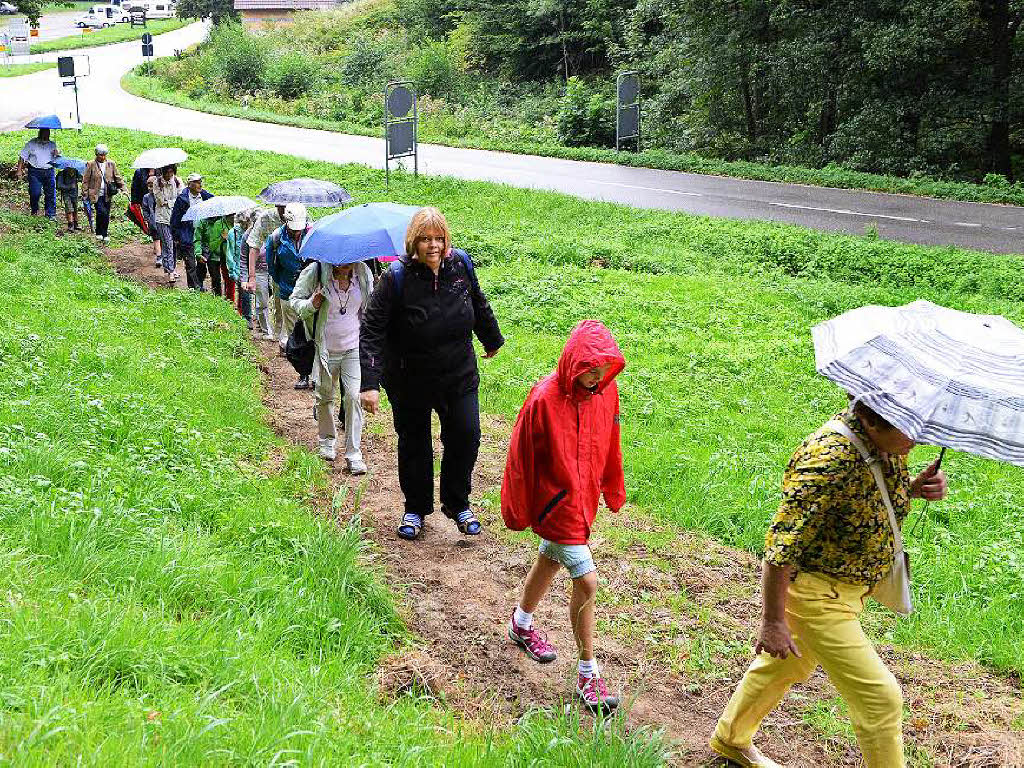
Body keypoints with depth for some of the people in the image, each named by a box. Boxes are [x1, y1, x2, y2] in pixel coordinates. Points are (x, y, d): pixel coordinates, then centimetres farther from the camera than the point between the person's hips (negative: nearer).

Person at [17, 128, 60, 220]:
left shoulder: (52, 145, 13)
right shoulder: (31, 144, 5)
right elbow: (22, 157, 7)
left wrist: (57, 154, -9)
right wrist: (19, 170, -1)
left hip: (49, 171, 2)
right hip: (35, 172, -2)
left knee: (51, 193, -2)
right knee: (35, 193, -5)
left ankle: (51, 214, 6)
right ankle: (34, 211, 19)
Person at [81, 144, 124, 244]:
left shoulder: (111, 164, 7)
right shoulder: (91, 164, -1)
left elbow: (117, 178, 15)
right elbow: (85, 180, 2)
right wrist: (85, 193, -2)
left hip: (107, 195, 3)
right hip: (96, 194, -3)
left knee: (106, 215, 6)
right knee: (101, 212, -18)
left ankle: (105, 235, 20)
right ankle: (99, 233, 0)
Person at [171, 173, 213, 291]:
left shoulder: (205, 196, 4)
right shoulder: (182, 199, -7)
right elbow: (175, 219, -3)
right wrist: (176, 237, -3)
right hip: (188, 236, -4)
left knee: (203, 262, 6)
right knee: (190, 264, -1)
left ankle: (200, 284, 23)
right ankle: (194, 286, 7)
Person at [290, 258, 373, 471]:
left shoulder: (363, 274, -2)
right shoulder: (315, 272, -12)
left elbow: (370, 306, 16)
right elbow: (295, 300, 0)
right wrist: (311, 305, -22)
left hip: (354, 349, 1)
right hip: (325, 349, -1)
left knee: (353, 396, -9)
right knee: (324, 396, 14)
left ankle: (353, 454, -1)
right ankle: (327, 440, 39)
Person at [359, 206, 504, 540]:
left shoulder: (460, 265, -7)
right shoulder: (396, 278, -20)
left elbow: (479, 305, 14)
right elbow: (371, 331, -20)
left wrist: (492, 339, 28)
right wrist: (369, 383, -29)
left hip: (459, 375, 3)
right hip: (410, 381, -3)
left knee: (466, 436, 0)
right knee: (414, 444, 10)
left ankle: (458, 504, 23)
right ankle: (415, 509, 30)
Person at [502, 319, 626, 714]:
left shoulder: (606, 391, -7)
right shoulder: (544, 400, -25)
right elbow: (520, 458, -14)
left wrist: (613, 490, 18)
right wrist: (518, 511, -5)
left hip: (585, 499, 7)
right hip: (556, 504, -7)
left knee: (551, 561, 26)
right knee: (586, 581, -9)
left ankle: (522, 623, 52)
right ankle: (588, 675, 5)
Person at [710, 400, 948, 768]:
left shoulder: (888, 445, -8)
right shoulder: (829, 461, -35)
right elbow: (781, 545, -31)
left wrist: (917, 486, -10)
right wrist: (773, 620, -23)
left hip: (847, 585, 9)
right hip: (811, 590, -9)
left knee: (787, 664, 28)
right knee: (879, 696, -6)